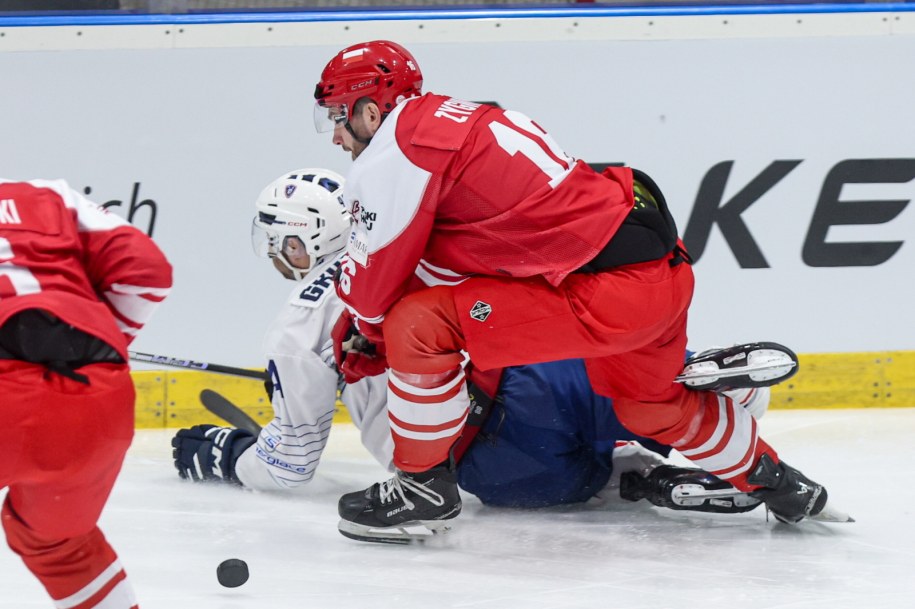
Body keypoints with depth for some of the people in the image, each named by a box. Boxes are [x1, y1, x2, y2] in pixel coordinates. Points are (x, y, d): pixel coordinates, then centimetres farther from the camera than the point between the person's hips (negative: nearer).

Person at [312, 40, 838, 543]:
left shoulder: (398, 144, -8)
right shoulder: (455, 119, 19)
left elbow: (375, 283, -2)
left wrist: (369, 326, 19)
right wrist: (370, 320, 31)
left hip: (611, 290, -10)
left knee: (418, 328, -9)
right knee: (652, 406, 34)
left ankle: (425, 482, 7)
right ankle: (773, 480, 51)